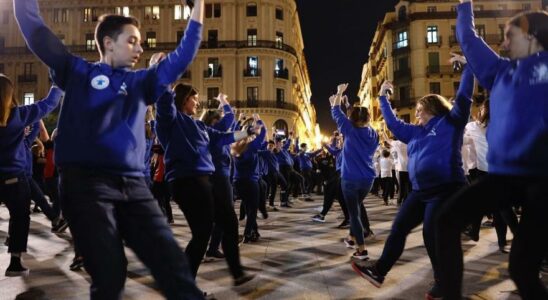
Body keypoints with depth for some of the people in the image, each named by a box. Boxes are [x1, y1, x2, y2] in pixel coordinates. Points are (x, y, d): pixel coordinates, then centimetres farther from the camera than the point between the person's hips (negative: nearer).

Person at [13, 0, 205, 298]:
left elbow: (182, 56, 18)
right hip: (85, 182, -3)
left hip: (132, 183, 4)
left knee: (171, 261, -1)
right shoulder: (78, 71, 9)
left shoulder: (141, 82, 18)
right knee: (109, 272, -3)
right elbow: (34, 29, 9)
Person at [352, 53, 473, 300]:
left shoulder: (450, 123, 0)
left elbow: (463, 98, -8)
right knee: (399, 227, 7)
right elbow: (393, 124, 27)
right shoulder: (415, 132, 18)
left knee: (433, 234, -6)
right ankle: (379, 271, 15)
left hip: (446, 189, -8)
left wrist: (466, 66, -8)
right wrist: (383, 98, 30)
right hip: (421, 191, 8)